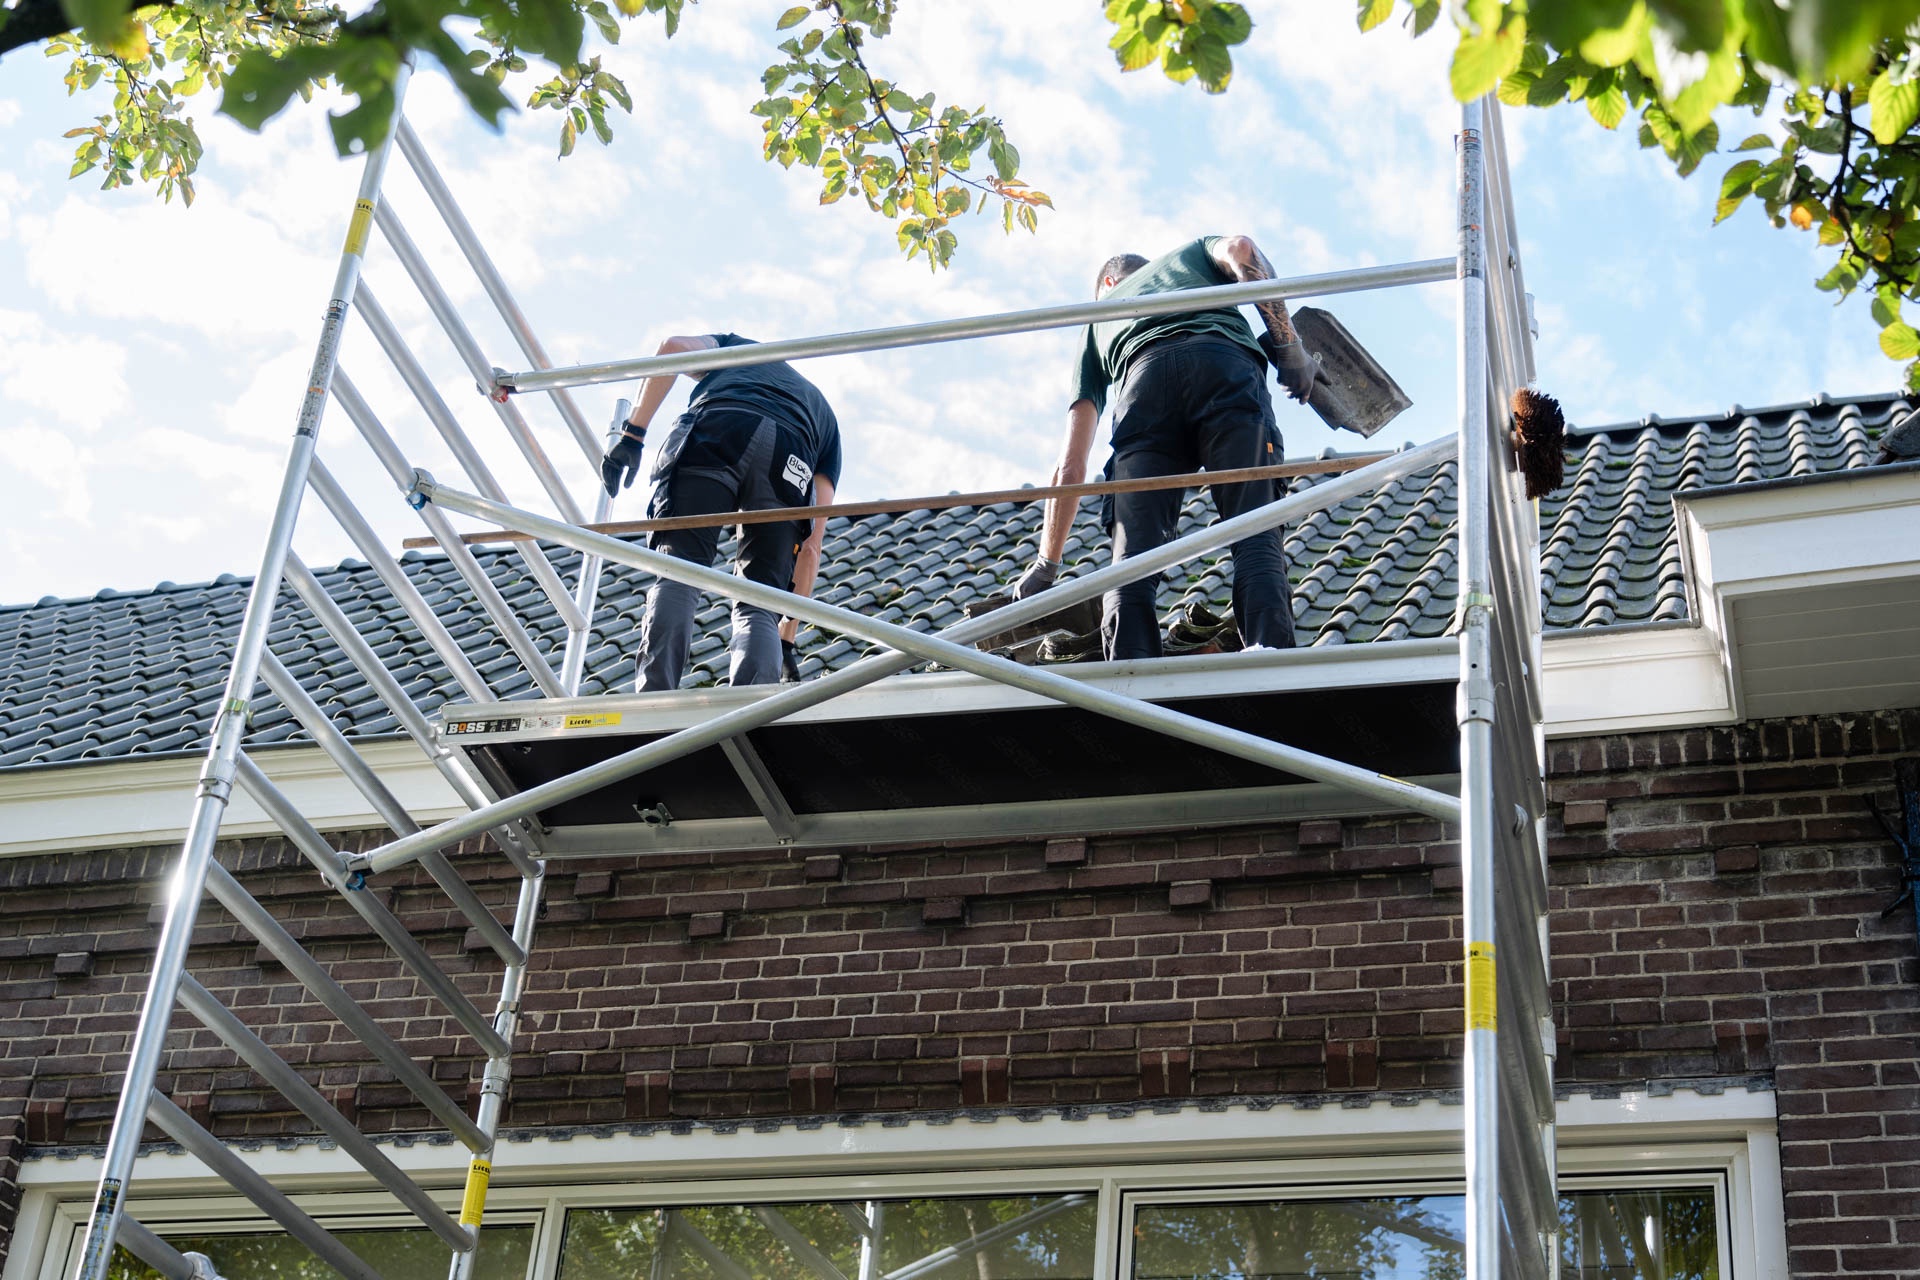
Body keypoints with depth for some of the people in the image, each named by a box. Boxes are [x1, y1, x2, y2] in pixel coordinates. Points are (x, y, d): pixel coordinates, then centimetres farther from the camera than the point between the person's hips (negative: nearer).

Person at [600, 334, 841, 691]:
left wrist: (632, 435, 10)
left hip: (715, 433, -2)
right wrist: (787, 637, 30)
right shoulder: (825, 418, 40)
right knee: (757, 607, 7)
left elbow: (673, 348, 15)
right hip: (790, 465, 2)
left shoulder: (738, 347, 42)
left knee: (678, 578, -5)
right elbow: (811, 544, 30)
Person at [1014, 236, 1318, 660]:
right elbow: (1241, 250, 14)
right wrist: (1290, 351, 15)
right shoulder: (1191, 253, 44)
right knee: (1255, 536, -12)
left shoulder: (1098, 318, 41)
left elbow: (1070, 468, 32)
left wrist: (1046, 566, 35)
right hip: (1226, 367, -1)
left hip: (1144, 381, 1)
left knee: (1133, 559, -7)